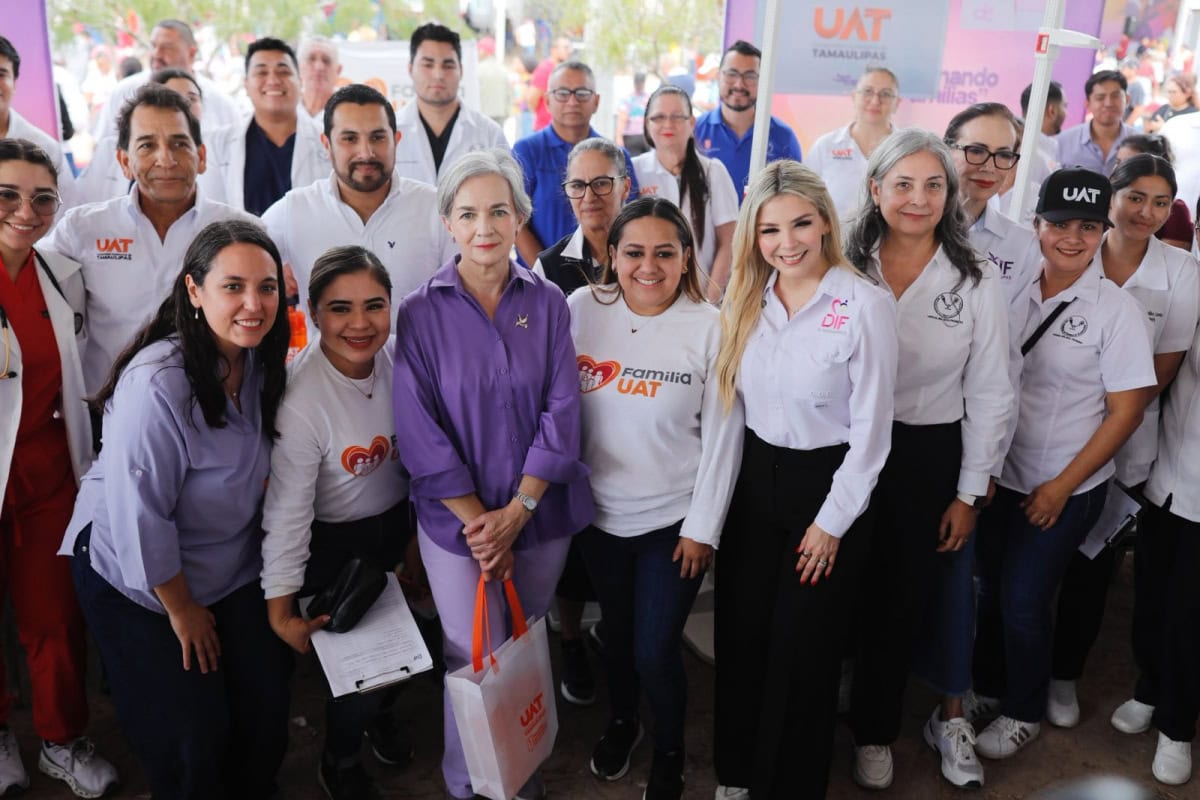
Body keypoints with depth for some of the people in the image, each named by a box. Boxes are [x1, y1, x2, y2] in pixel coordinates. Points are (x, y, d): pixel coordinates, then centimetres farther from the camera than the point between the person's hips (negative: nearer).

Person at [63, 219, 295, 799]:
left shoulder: (259, 363, -6)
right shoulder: (156, 385, -30)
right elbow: (139, 516, -25)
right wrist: (182, 609, -12)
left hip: (232, 570, 6)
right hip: (139, 580, -6)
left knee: (266, 707, 6)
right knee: (190, 735, 1)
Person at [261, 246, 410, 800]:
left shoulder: (398, 361, -15)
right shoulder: (300, 399, -30)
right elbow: (287, 510, -24)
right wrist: (280, 609, -20)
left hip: (395, 524, 5)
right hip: (332, 544, -5)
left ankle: (378, 714, 53)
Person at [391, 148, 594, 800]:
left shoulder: (547, 303, -1)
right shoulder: (420, 313, -6)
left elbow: (560, 411, -5)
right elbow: (419, 430, -10)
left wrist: (517, 511, -13)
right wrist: (478, 521, -13)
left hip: (541, 516, 2)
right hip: (457, 520, -2)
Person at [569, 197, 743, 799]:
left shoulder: (710, 328, -13)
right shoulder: (580, 310, -8)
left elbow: (723, 435, -9)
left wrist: (703, 526, -9)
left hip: (675, 518, -2)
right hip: (599, 512, 3)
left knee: (655, 652, 2)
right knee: (615, 630, 22)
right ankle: (620, 722, 51)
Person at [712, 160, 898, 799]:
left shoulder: (866, 305, -16)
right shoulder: (746, 301, -1)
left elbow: (871, 429, -13)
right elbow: (732, 403, 6)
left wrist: (833, 520, -10)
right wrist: (720, 494, 6)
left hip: (826, 483, -4)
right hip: (753, 479, 5)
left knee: (803, 647, 10)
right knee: (740, 634, 15)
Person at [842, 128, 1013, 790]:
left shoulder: (977, 284, -6)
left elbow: (989, 397, -2)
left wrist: (970, 493, -2)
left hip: (931, 458, 0)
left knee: (904, 597, 12)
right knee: (849, 592, 9)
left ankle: (875, 730, 34)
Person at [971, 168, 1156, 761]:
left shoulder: (1116, 310, -12)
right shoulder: (1018, 295, 0)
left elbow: (1126, 412, -10)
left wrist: (1063, 486, -12)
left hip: (1066, 489, -4)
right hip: (1002, 476, 4)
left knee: (1024, 598, 4)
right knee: (993, 589, 14)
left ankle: (1023, 713, 27)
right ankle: (986, 689, 36)